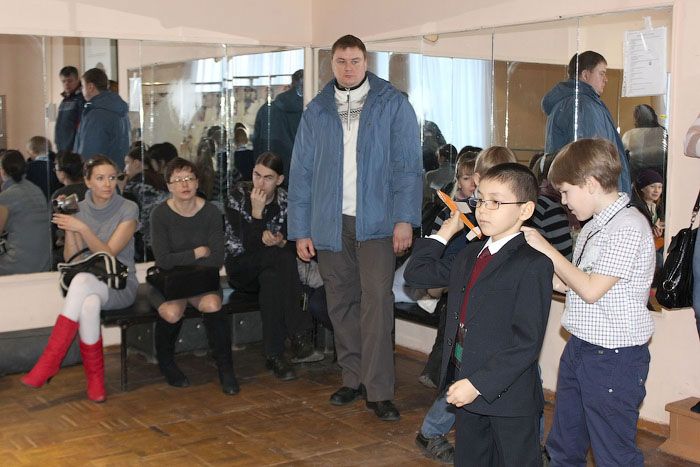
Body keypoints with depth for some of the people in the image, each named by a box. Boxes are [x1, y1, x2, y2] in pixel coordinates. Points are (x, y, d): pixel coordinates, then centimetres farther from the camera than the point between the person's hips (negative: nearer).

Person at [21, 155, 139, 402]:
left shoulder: (128, 210, -4)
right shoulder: (78, 210, 6)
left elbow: (108, 253, -12)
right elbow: (71, 259, 1)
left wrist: (83, 229, -24)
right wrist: (69, 230, -14)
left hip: (120, 284, -3)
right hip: (87, 284, 3)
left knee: (82, 281, -36)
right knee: (89, 304, -36)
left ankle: (50, 360, -28)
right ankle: (95, 377, -22)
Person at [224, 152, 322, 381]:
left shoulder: (284, 200, -1)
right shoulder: (238, 197, -11)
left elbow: (292, 246, -1)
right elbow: (249, 246, -19)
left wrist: (280, 242, -23)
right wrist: (256, 211, -28)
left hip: (271, 268, 3)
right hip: (241, 267, -3)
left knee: (271, 279, -35)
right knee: (281, 257, -33)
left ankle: (274, 355, -31)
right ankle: (300, 337, -35)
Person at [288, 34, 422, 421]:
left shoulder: (393, 105, 2)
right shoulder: (316, 112, 9)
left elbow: (407, 165, -2)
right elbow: (301, 172, 9)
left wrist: (405, 218, -12)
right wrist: (301, 230, 4)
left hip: (375, 222, -3)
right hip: (330, 224, 3)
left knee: (377, 300, -11)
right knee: (340, 303, 9)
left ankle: (379, 391, -5)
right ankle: (353, 378, 22)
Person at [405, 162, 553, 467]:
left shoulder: (533, 265, -15)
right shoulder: (468, 256, 10)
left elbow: (526, 342, -19)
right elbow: (416, 273, 16)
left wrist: (478, 384, -22)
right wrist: (447, 230, 11)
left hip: (509, 398, -7)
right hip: (464, 388, 7)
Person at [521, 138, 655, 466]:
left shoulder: (628, 227, -18)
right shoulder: (596, 224, 11)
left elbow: (591, 290, -21)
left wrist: (547, 249, -14)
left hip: (614, 358, -9)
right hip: (578, 349, 9)